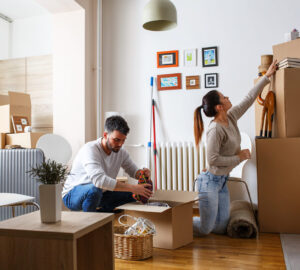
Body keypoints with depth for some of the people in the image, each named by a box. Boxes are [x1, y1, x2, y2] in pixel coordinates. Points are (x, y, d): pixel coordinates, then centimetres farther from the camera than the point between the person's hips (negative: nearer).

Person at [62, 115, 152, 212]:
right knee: (94, 189, -39)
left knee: (135, 194, -4)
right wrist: (133, 188, -42)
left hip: (100, 195, 7)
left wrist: (143, 173, -21)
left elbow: (133, 171, 6)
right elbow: (99, 180, -42)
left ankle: (100, 212, -3)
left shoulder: (121, 152, -6)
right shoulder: (90, 150, -28)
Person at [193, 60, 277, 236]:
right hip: (210, 181, -9)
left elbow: (249, 98, 12)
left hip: (222, 181, 9)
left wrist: (267, 76, 18)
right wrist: (239, 157, -15)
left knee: (221, 228, 12)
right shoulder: (215, 129, -22)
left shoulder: (231, 118, 2)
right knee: (205, 230, -2)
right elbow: (213, 159, -25)